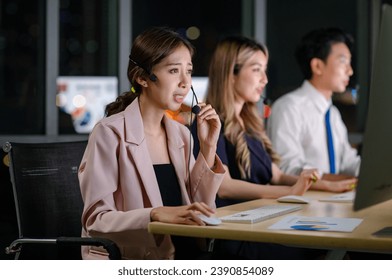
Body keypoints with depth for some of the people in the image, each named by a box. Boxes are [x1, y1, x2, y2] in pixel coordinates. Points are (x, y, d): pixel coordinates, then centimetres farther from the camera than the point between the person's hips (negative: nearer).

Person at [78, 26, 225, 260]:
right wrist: (156, 214, -30)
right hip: (123, 263, -6)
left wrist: (208, 148, -2)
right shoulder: (111, 134, -10)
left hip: (177, 255, 6)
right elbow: (96, 221, -15)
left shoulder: (181, 134, 10)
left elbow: (197, 210, 7)